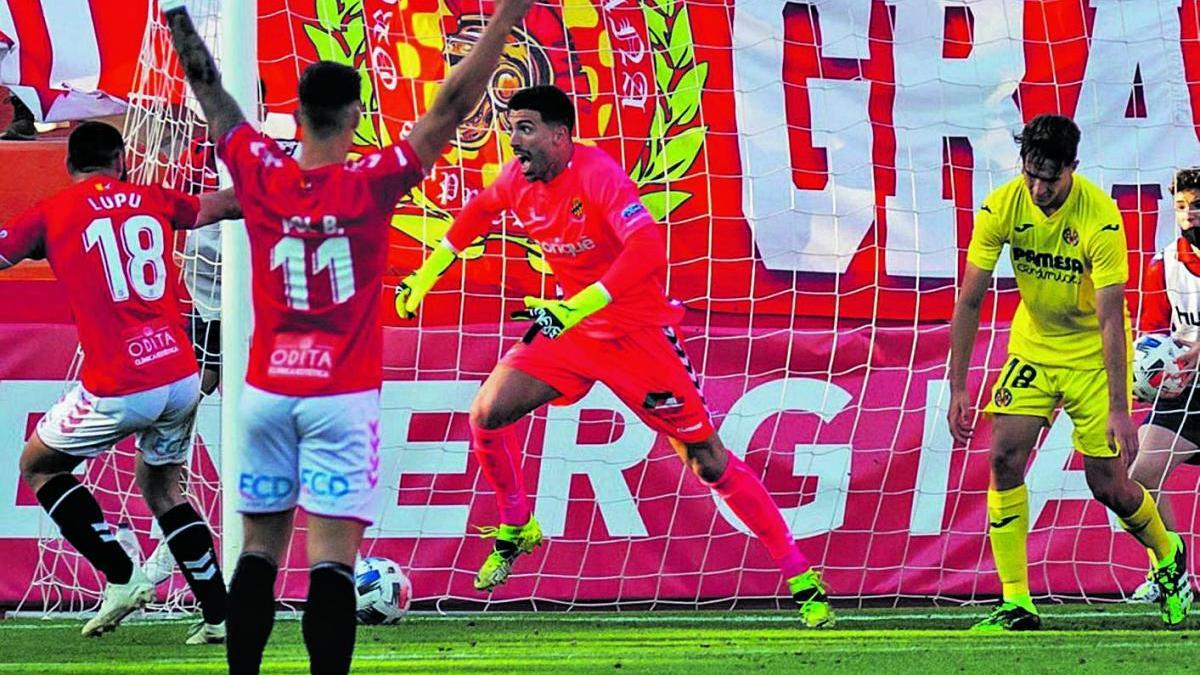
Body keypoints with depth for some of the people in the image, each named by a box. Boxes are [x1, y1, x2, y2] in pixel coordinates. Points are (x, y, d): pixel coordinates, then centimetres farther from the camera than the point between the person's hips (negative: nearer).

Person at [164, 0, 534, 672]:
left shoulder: (260, 174, -2)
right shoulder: (371, 184, -10)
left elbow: (210, 92, 12)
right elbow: (453, 107, -9)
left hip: (266, 391, 3)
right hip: (343, 396, -3)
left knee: (260, 549, 10)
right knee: (332, 560, -8)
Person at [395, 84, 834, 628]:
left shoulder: (597, 175, -25)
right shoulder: (518, 181, -3)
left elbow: (648, 250, -38)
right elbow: (478, 211, 22)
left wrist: (576, 308, -43)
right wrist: (426, 273, 19)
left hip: (639, 332, -6)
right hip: (571, 330, 6)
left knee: (708, 463, -5)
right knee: (488, 412, -9)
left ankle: (801, 578, 2)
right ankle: (515, 529, 15)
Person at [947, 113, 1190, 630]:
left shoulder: (1100, 217, -26)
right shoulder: (1001, 208, -16)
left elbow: (1111, 316, -27)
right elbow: (970, 298, -10)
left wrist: (1118, 409, -29)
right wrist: (957, 387, -13)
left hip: (1093, 351, -3)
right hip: (1033, 344, 3)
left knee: (1107, 485, -4)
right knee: (1004, 458, -14)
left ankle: (1169, 554, 29)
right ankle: (1016, 605, -10)